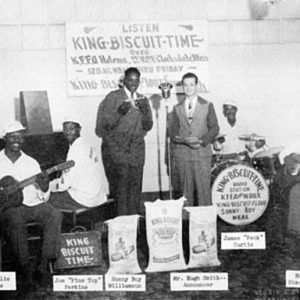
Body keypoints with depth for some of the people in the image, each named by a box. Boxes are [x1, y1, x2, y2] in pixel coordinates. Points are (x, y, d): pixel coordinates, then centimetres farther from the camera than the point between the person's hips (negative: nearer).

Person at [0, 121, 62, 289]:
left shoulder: (31, 163, 14)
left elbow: (42, 198, 12)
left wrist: (44, 189, -12)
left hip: (31, 205, 3)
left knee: (55, 215, -24)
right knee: (16, 220, -36)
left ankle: (44, 265, -19)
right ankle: (24, 268, -23)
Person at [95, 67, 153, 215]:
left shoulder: (143, 100, 12)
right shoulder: (113, 97, -2)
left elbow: (148, 127, 8)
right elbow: (106, 125, -6)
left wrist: (145, 112, -11)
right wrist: (119, 112, -22)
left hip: (136, 151, 4)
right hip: (115, 151, -4)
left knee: (135, 190, 3)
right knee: (120, 189, -10)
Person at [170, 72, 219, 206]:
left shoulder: (207, 106, 8)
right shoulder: (177, 108, 13)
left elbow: (214, 128, 4)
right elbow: (173, 133, 9)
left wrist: (201, 140, -13)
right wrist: (185, 140, -11)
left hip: (202, 154, -2)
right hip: (182, 155, 2)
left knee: (204, 189, -6)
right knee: (186, 192, 3)